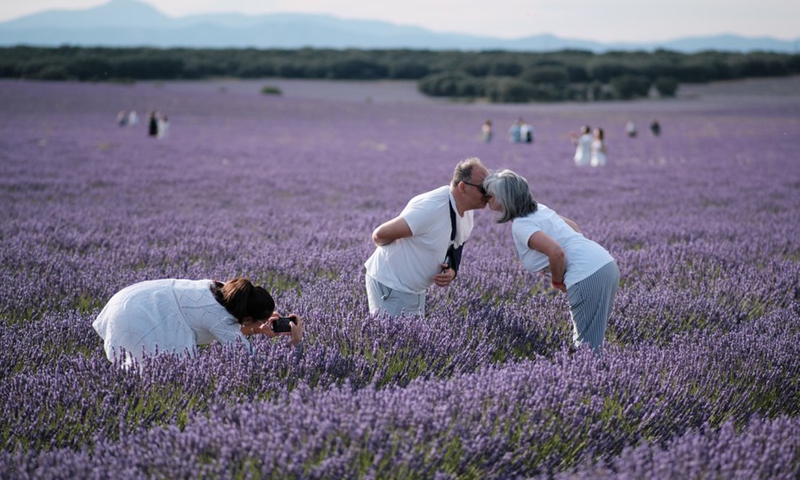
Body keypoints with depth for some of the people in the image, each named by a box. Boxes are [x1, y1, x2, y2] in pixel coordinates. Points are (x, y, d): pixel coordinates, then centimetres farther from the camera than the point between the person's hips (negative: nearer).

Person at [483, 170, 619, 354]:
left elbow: (556, 253, -23)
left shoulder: (520, 226, -11)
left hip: (589, 277, -9)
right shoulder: (538, 209, 16)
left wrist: (557, 281, -4)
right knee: (592, 343, 18)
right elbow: (574, 227, 25)